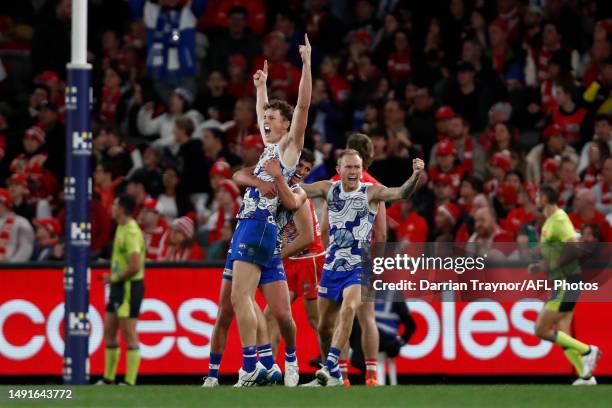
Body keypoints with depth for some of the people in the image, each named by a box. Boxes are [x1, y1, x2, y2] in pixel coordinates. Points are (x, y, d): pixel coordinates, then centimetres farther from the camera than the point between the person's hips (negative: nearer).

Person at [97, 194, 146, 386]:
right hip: (119, 286, 10)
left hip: (129, 287, -10)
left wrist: (114, 278, -13)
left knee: (129, 334, -7)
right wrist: (113, 279, 11)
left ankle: (130, 382, -6)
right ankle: (108, 379, 21)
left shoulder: (131, 232, -18)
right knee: (109, 331, 14)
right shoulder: (121, 228, 13)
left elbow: (135, 266, -24)